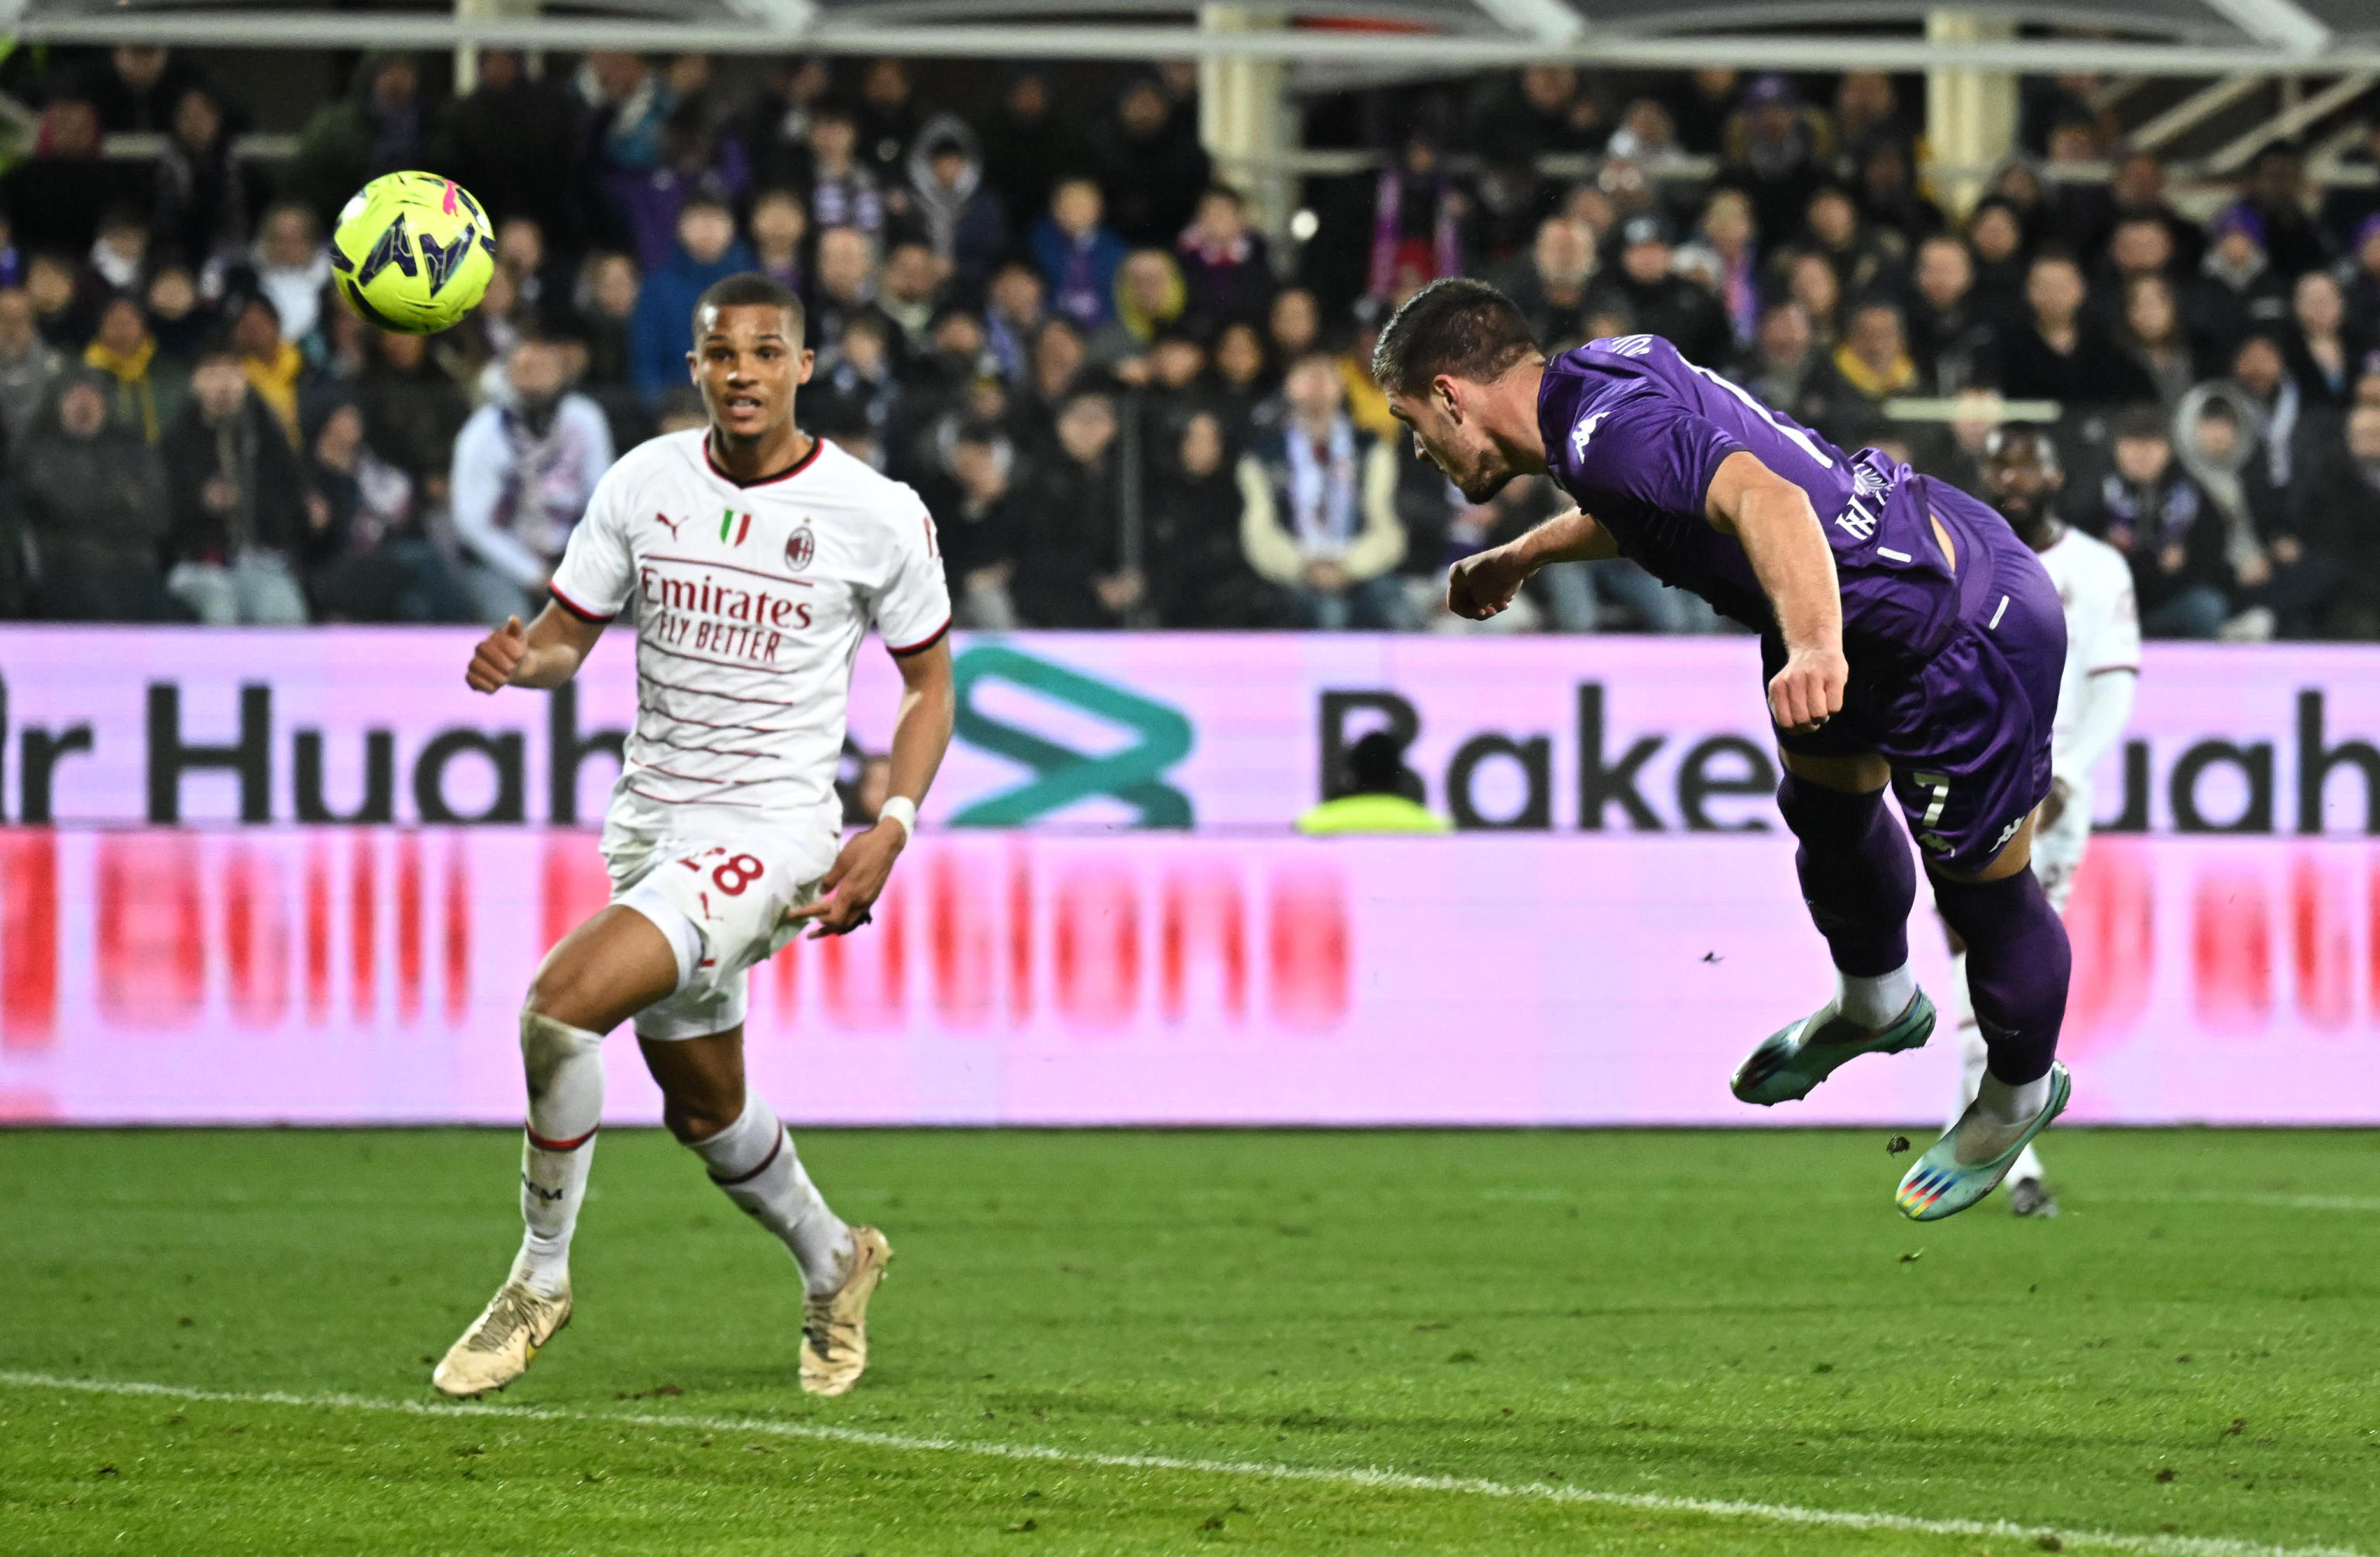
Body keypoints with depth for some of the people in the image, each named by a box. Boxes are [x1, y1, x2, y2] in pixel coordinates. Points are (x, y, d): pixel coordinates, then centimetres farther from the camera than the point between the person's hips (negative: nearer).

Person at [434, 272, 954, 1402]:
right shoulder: (646, 483, 0)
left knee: (561, 1001, -25)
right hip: (651, 826, 6)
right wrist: (518, 659, -17)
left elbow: (929, 682, 3)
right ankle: (832, 1264, 47)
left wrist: (890, 829, -10)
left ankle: (541, 1277, -8)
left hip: (772, 831, -6)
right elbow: (567, 637, 7)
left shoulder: (876, 514, -9)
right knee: (704, 1110, 18)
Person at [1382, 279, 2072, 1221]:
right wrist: (1522, 557, 41)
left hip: (1970, 640, -10)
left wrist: (1817, 649, -60)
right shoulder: (1601, 376, 4)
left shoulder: (1607, 431, -27)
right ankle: (1876, 1004, 57)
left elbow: (1765, 499, -45)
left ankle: (2020, 1092, 36)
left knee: (1985, 892, 11)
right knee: (1825, 803, 32)